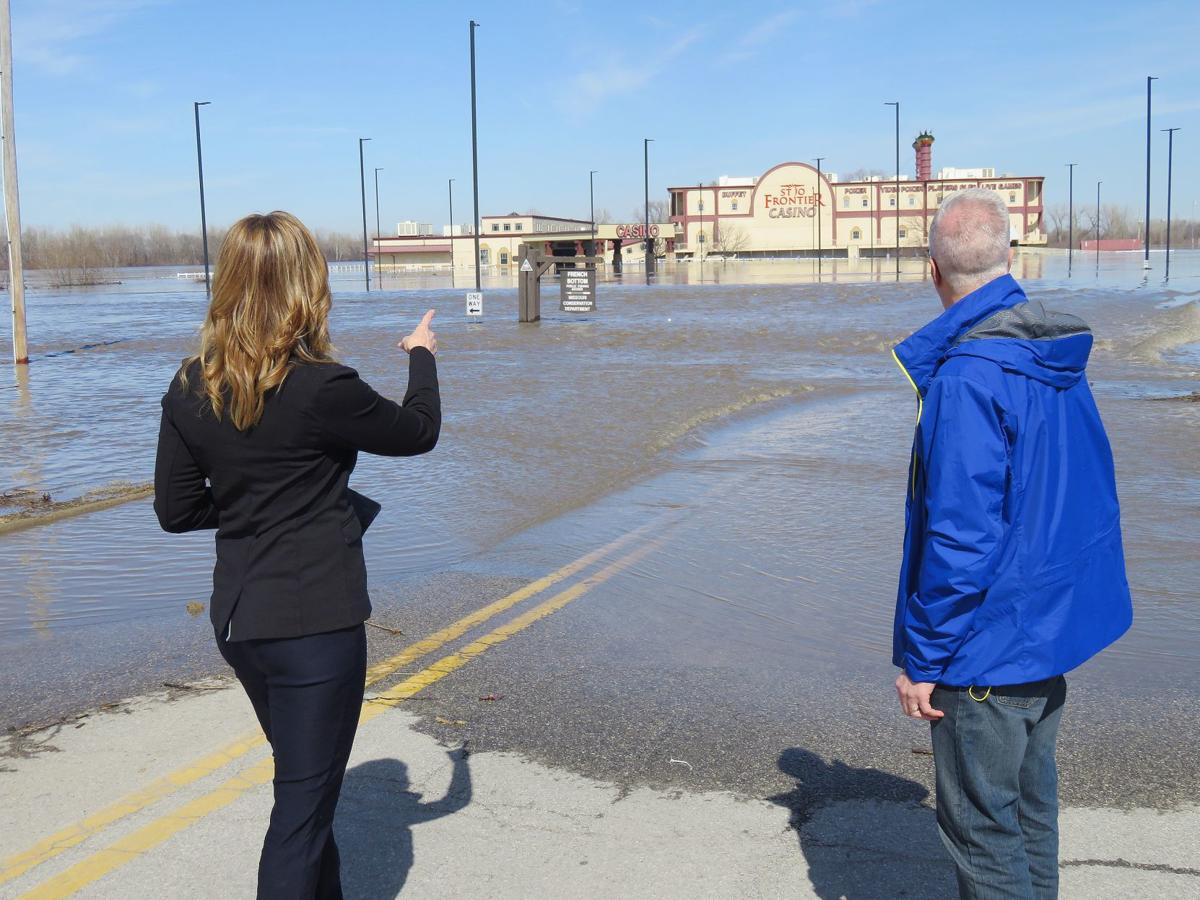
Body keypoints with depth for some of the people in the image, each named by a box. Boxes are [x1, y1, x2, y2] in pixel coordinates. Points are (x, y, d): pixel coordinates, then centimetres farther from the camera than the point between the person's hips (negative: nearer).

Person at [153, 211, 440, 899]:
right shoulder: (321, 388, -18)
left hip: (237, 621, 7)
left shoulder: (190, 389, 0)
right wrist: (423, 356, 16)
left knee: (307, 783, 25)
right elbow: (418, 432, -1)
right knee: (304, 803, 3)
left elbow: (176, 509, 5)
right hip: (316, 622, -7)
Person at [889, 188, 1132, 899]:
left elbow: (960, 537, -26)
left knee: (982, 826, 5)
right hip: (1053, 623, 9)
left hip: (986, 647, -9)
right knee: (1032, 807, 22)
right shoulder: (1060, 358, 5)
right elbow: (1090, 494, 15)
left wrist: (921, 659, -16)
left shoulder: (967, 375, -24)